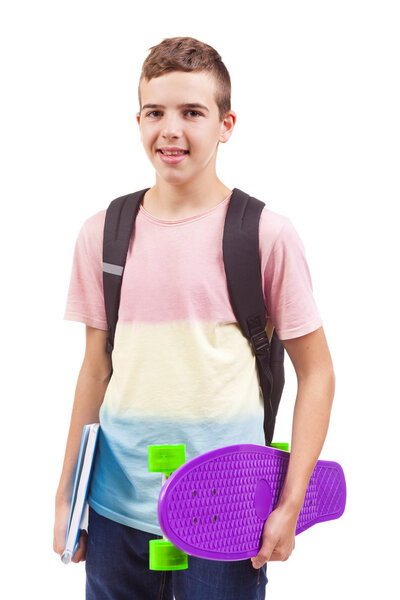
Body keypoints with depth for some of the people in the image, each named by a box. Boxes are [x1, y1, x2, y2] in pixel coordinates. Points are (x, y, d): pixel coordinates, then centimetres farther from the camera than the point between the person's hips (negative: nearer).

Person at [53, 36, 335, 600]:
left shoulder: (265, 233, -7)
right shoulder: (102, 233, 4)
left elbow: (316, 373, -3)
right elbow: (97, 369, 11)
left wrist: (290, 504, -9)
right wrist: (66, 495, 10)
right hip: (115, 509, 3)